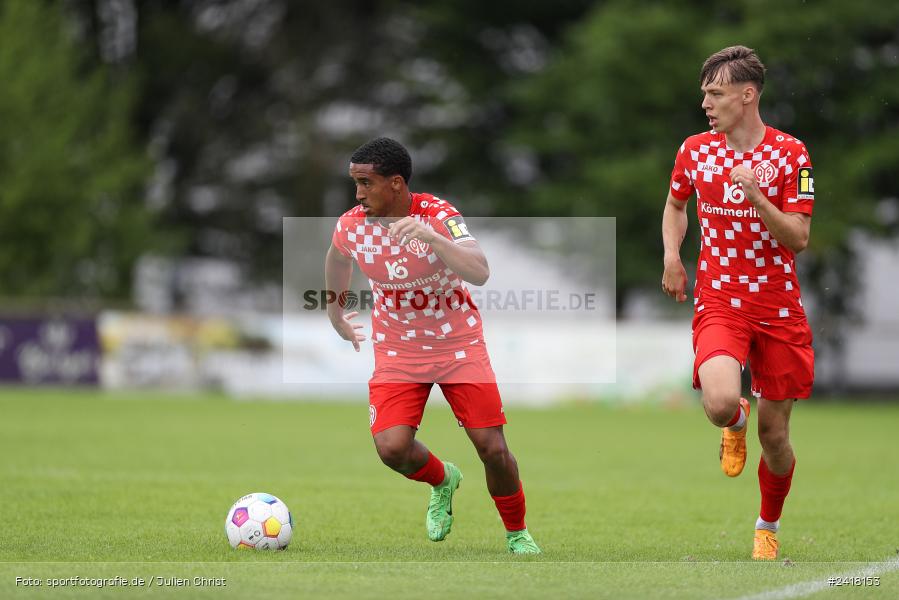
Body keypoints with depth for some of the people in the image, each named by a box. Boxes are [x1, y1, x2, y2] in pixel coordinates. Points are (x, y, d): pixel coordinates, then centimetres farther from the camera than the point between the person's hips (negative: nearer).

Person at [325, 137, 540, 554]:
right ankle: (442, 481, 18)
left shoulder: (439, 216, -22)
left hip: (459, 343, -2)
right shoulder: (352, 225, -11)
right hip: (396, 351, 2)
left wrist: (430, 236, -48)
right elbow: (337, 258, 15)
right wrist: (336, 316, 25)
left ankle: (517, 534, 22)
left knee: (493, 449, -5)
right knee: (392, 447, -18)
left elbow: (480, 273, -37)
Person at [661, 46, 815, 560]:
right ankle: (736, 422, 11)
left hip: (778, 306, -1)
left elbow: (798, 239, -10)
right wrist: (671, 257, 7)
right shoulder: (695, 150, 3)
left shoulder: (790, 153, -5)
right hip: (718, 301, 1)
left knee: (774, 431, 4)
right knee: (720, 402, -28)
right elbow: (675, 206, 23)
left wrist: (756, 195, -24)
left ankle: (769, 527, 29)